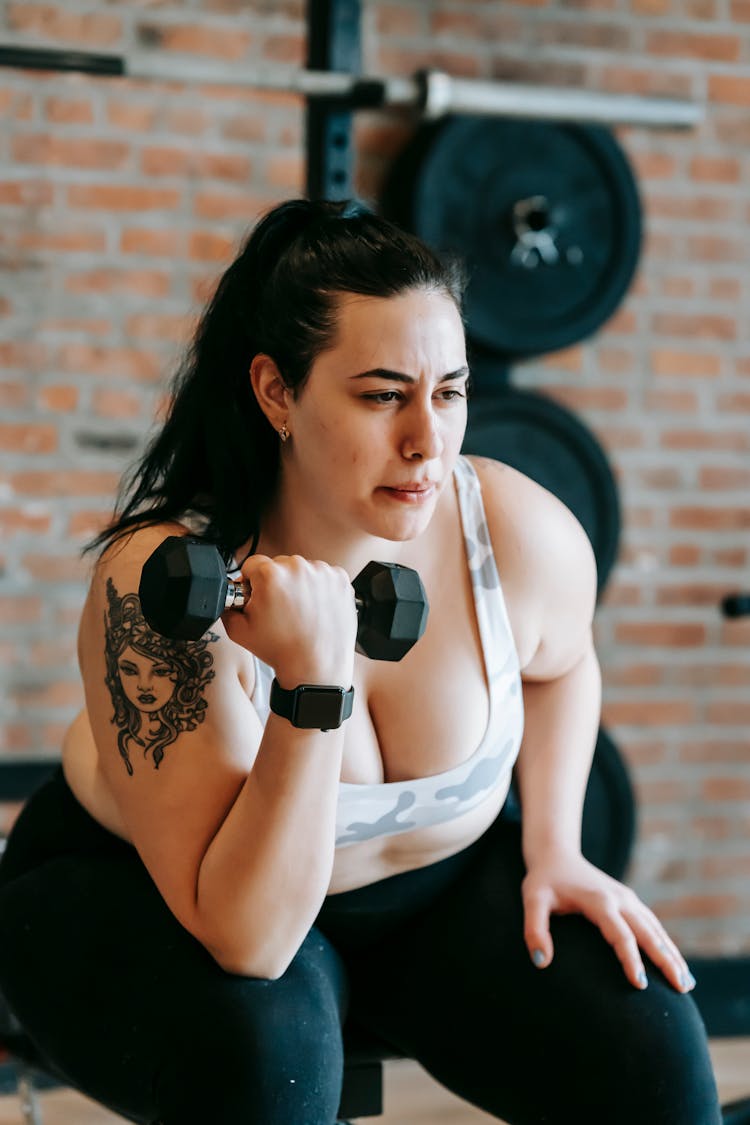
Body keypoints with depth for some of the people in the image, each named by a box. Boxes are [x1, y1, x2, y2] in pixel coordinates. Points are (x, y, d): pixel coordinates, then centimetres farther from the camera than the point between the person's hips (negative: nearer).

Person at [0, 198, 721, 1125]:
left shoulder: (525, 536, -19)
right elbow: (245, 940, -34)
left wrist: (554, 848, -3)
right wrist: (313, 683, -43)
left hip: (436, 882, 4)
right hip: (147, 900, -3)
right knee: (258, 1042, -36)